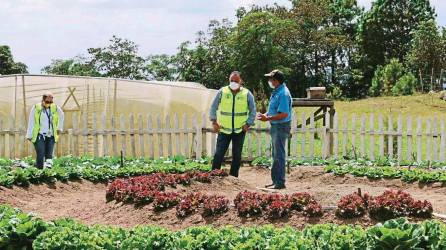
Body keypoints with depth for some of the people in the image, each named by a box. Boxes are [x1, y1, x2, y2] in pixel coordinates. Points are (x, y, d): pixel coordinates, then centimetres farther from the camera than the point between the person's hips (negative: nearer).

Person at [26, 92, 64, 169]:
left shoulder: (55, 108, 4)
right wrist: (29, 136, -3)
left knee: (49, 156, -2)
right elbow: (31, 122, -1)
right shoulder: (36, 108, -3)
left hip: (51, 136, 3)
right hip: (39, 136, -3)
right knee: (40, 155, -14)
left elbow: (61, 115, 25)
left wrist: (59, 128, 26)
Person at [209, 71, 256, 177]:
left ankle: (233, 177, 15)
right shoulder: (222, 92, -1)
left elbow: (253, 111, 6)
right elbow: (213, 107, 6)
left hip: (240, 130, 1)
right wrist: (214, 121, -3)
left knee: (237, 155, 6)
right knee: (219, 154, -5)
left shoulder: (247, 94, -1)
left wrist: (248, 124, -4)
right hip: (224, 130, -1)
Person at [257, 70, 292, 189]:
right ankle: (276, 180, 23)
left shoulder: (283, 94, -20)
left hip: (281, 127, -10)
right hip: (275, 126, 10)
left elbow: (284, 114, -25)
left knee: (279, 155, -6)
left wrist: (267, 118, -21)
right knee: (276, 155, 15)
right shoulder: (276, 92, 12)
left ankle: (280, 182, -1)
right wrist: (266, 115, 7)